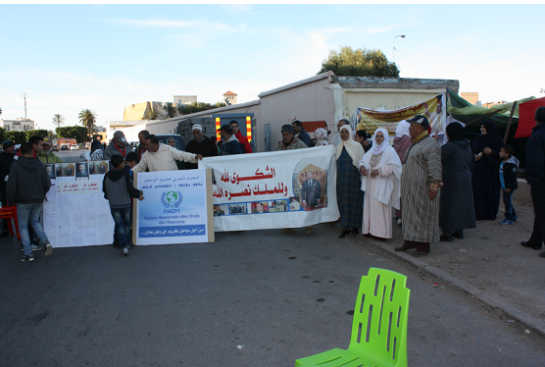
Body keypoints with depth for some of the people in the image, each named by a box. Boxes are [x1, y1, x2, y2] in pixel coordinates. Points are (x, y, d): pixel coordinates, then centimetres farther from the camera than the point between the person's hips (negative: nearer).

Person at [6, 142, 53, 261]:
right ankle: (45, 242, -1)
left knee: (23, 226, 9)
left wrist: (11, 200, 2)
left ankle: (28, 253, 7)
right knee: (35, 221, 22)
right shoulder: (39, 165, 1)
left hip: (23, 201, -3)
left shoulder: (16, 165, -9)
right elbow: (47, 183, 3)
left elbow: (11, 185, -13)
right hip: (38, 200, 3)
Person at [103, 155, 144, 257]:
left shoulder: (107, 176, -4)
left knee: (119, 225, 4)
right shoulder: (125, 175, -13)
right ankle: (127, 243, 29)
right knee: (127, 224, 17)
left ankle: (124, 247, -5)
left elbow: (104, 190, 6)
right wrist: (139, 194, 3)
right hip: (126, 203, -1)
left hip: (113, 205, 1)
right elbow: (130, 189, -14)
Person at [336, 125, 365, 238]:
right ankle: (346, 227, 9)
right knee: (343, 202, 3)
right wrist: (338, 178, 11)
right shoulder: (339, 147, 12)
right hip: (342, 179, 4)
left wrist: (362, 177, -10)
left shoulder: (357, 146, -2)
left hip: (353, 178, -4)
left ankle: (355, 225, 12)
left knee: (354, 202, 0)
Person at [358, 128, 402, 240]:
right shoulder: (371, 151, 17)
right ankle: (370, 229, 13)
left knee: (381, 207, -7)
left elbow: (394, 166, -13)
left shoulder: (390, 150, -2)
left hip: (382, 184, -6)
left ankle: (382, 231, -2)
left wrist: (379, 171, -18)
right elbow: (362, 161, 16)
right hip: (371, 185, 6)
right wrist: (362, 167, -7)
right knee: (369, 205, 6)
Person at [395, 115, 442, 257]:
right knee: (410, 213, 14)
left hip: (423, 189, -10)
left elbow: (435, 168, -24)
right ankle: (410, 241, 23)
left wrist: (434, 185, -31)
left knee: (423, 215, -3)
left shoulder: (430, 145, -16)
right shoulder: (415, 143, 16)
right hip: (411, 188, 10)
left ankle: (424, 246, 5)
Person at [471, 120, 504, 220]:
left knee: (490, 191, -1)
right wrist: (475, 155, -10)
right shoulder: (478, 139, 10)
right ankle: (478, 212, 5)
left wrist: (491, 152, -17)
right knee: (478, 190, -1)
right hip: (478, 169, 3)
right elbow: (472, 151, 11)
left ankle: (490, 213, 9)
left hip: (491, 170, -3)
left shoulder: (498, 140, -1)